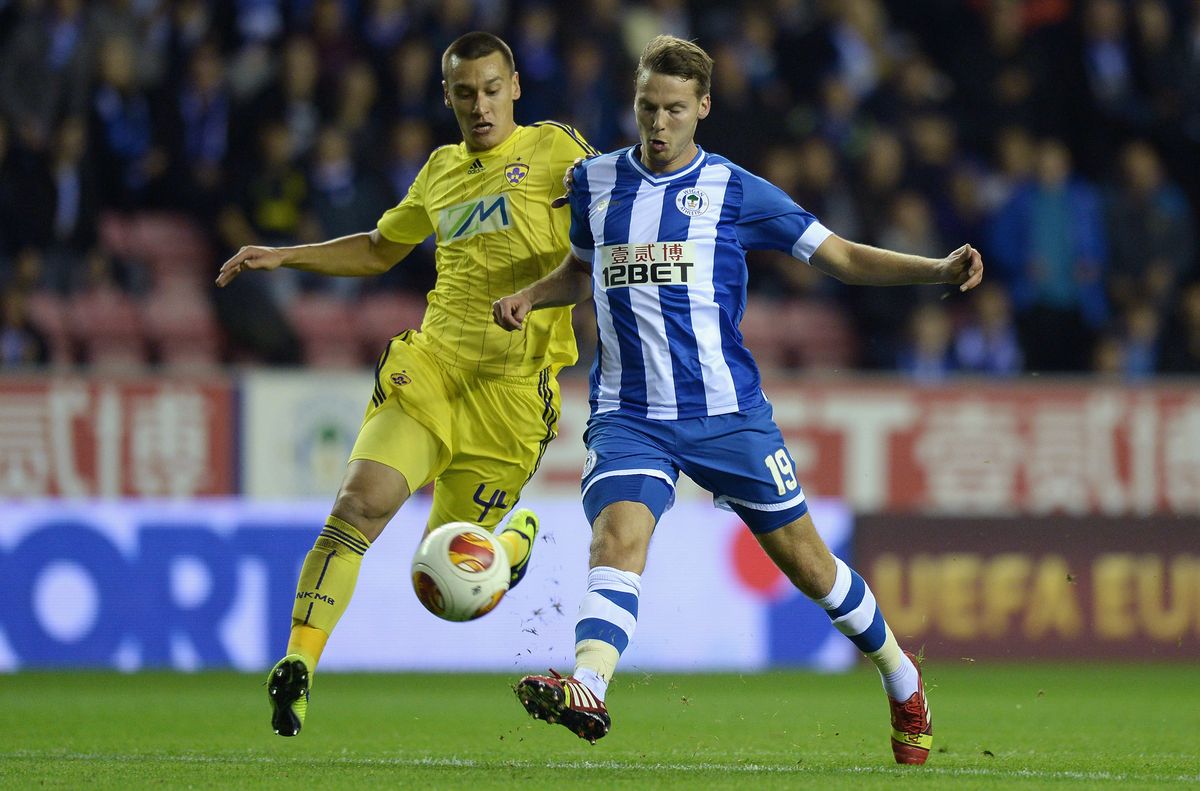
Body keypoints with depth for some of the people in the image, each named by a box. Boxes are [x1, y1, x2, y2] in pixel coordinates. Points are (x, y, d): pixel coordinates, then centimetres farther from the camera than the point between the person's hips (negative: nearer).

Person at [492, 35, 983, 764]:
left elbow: (841, 257, 1)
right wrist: (529, 296, 8)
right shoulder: (596, 182, 8)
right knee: (618, 536, -26)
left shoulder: (733, 191, -1)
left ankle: (902, 681, 29)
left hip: (727, 414, -1)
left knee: (805, 562, 6)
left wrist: (939, 270, -12)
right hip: (629, 418, 1)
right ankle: (587, 691, -45)